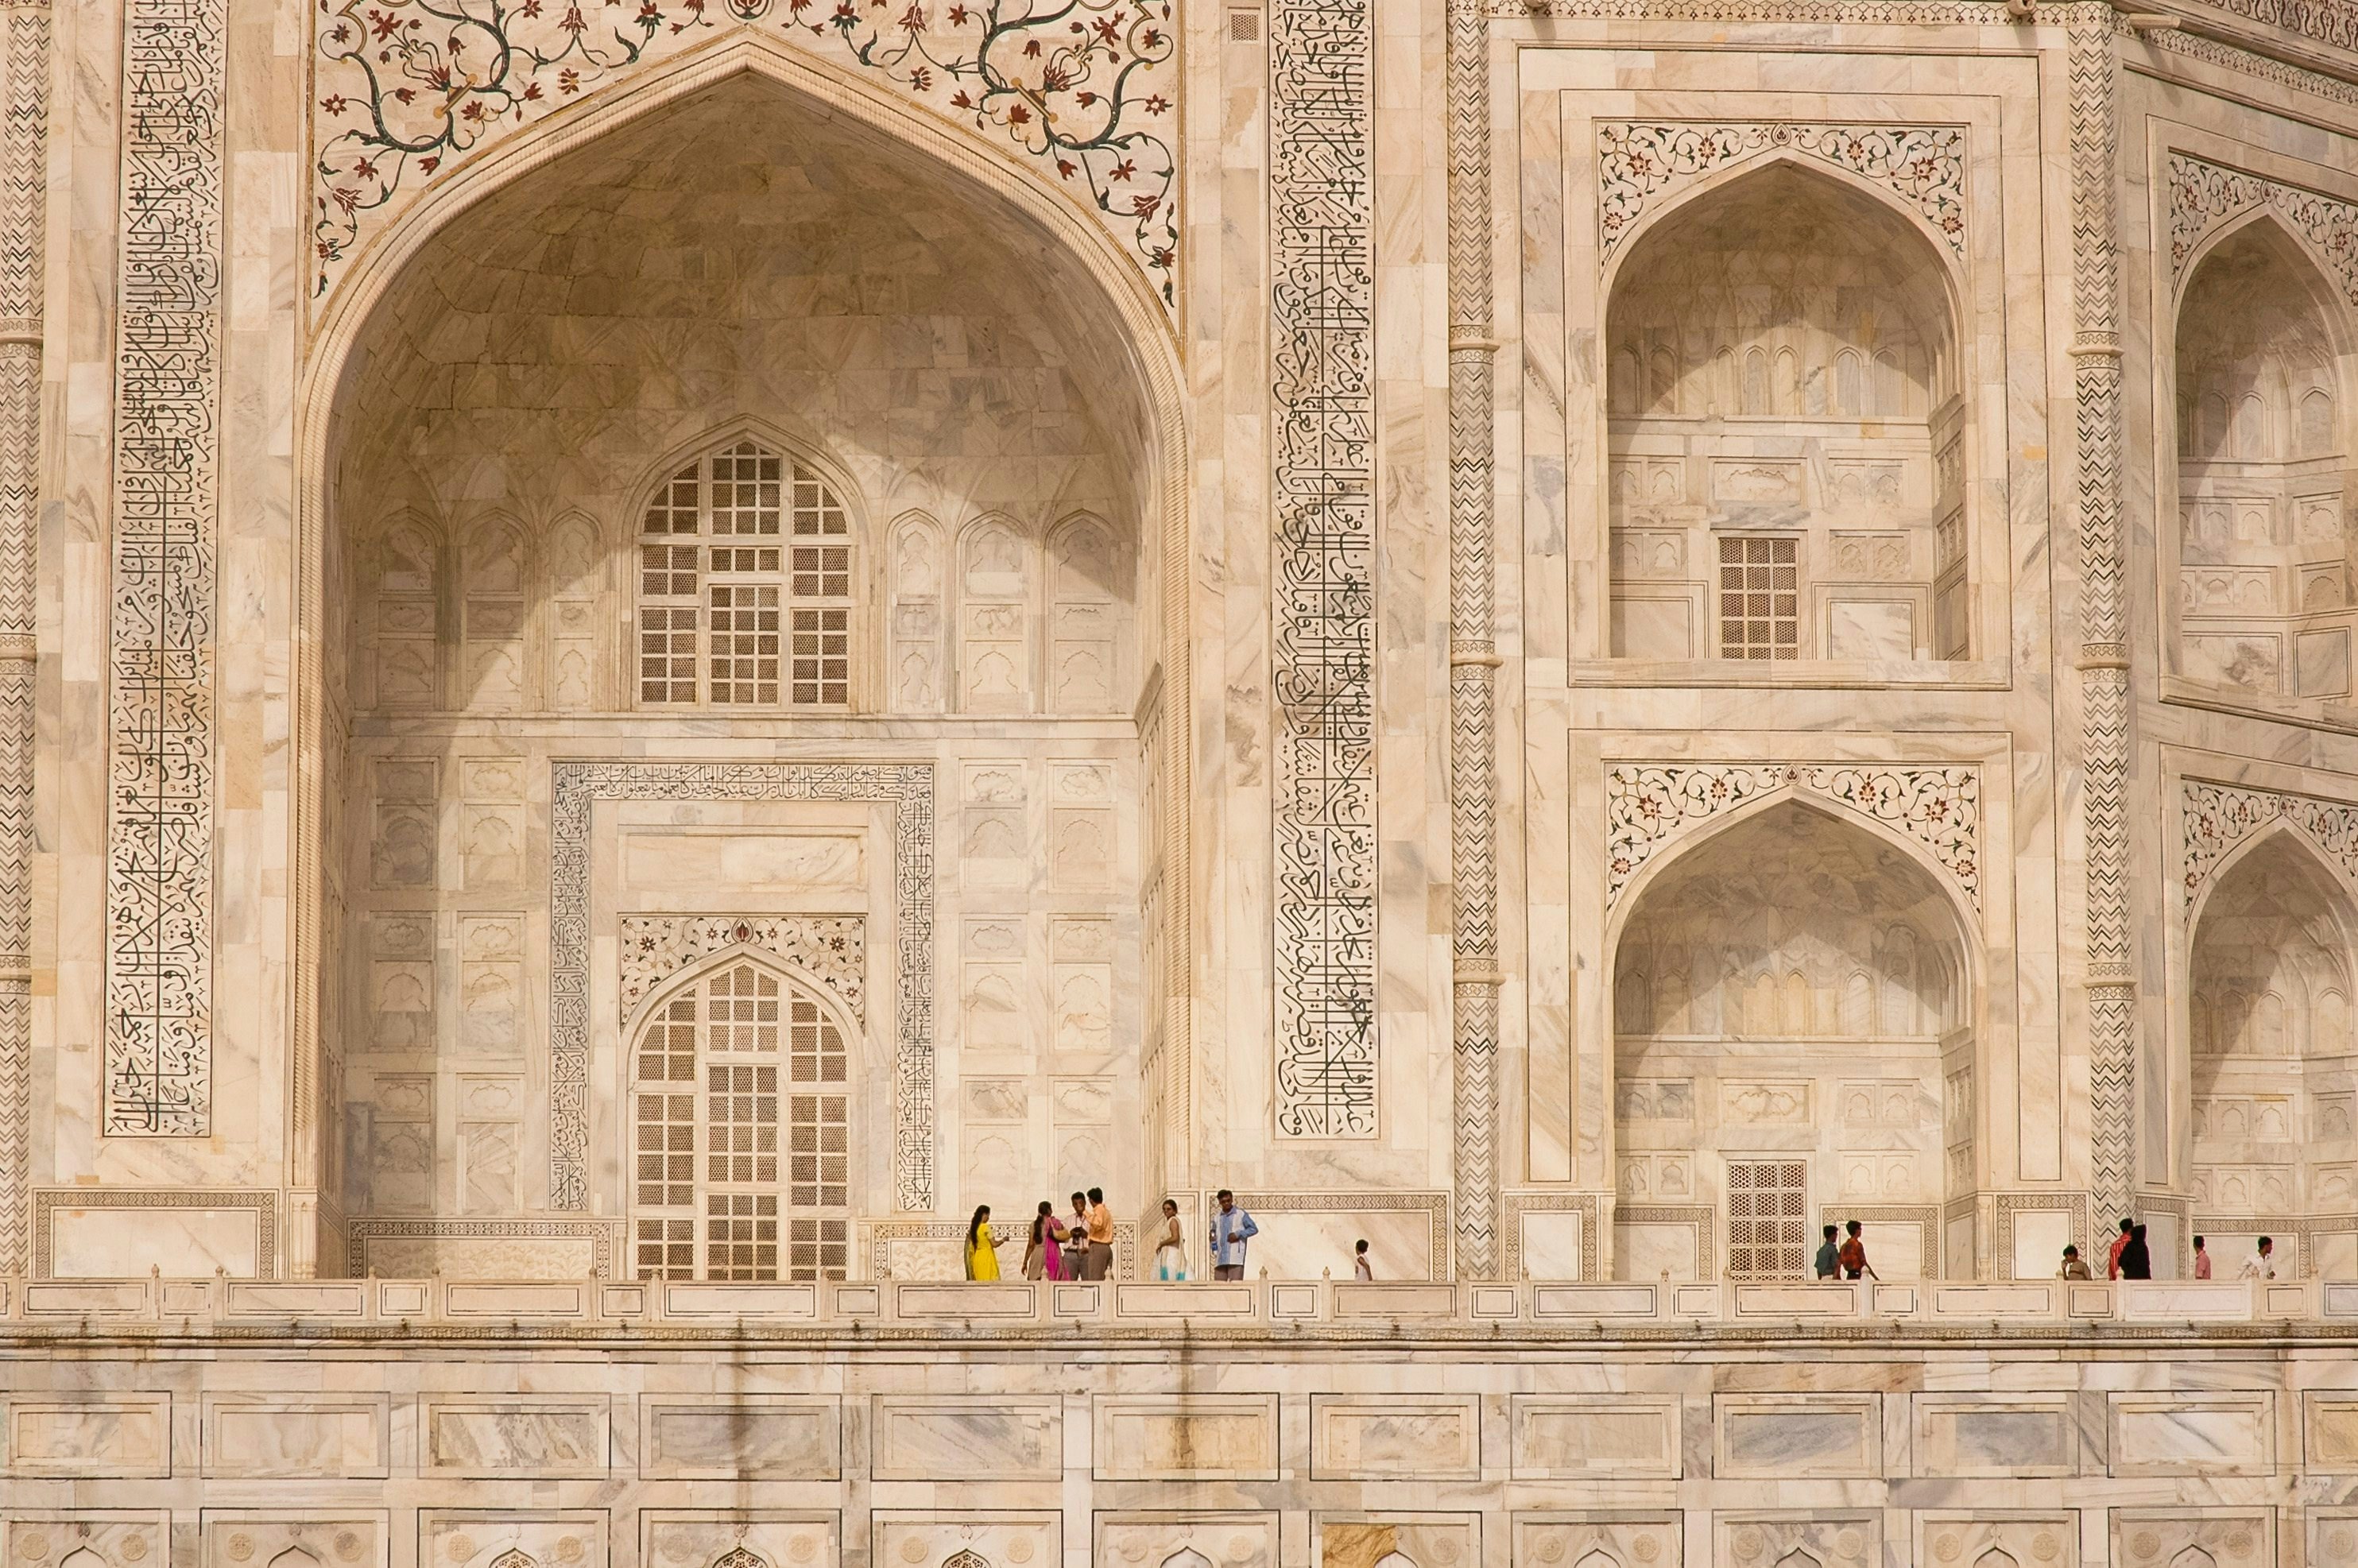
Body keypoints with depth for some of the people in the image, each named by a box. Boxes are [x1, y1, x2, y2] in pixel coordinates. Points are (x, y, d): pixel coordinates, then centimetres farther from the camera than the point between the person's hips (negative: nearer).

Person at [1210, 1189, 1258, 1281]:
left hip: (1235, 1259, -5)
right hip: (1220, 1259, 5)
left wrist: (1238, 1234, -9)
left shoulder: (1241, 1214, 5)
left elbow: (1254, 1229, 4)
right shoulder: (1217, 1218, 18)